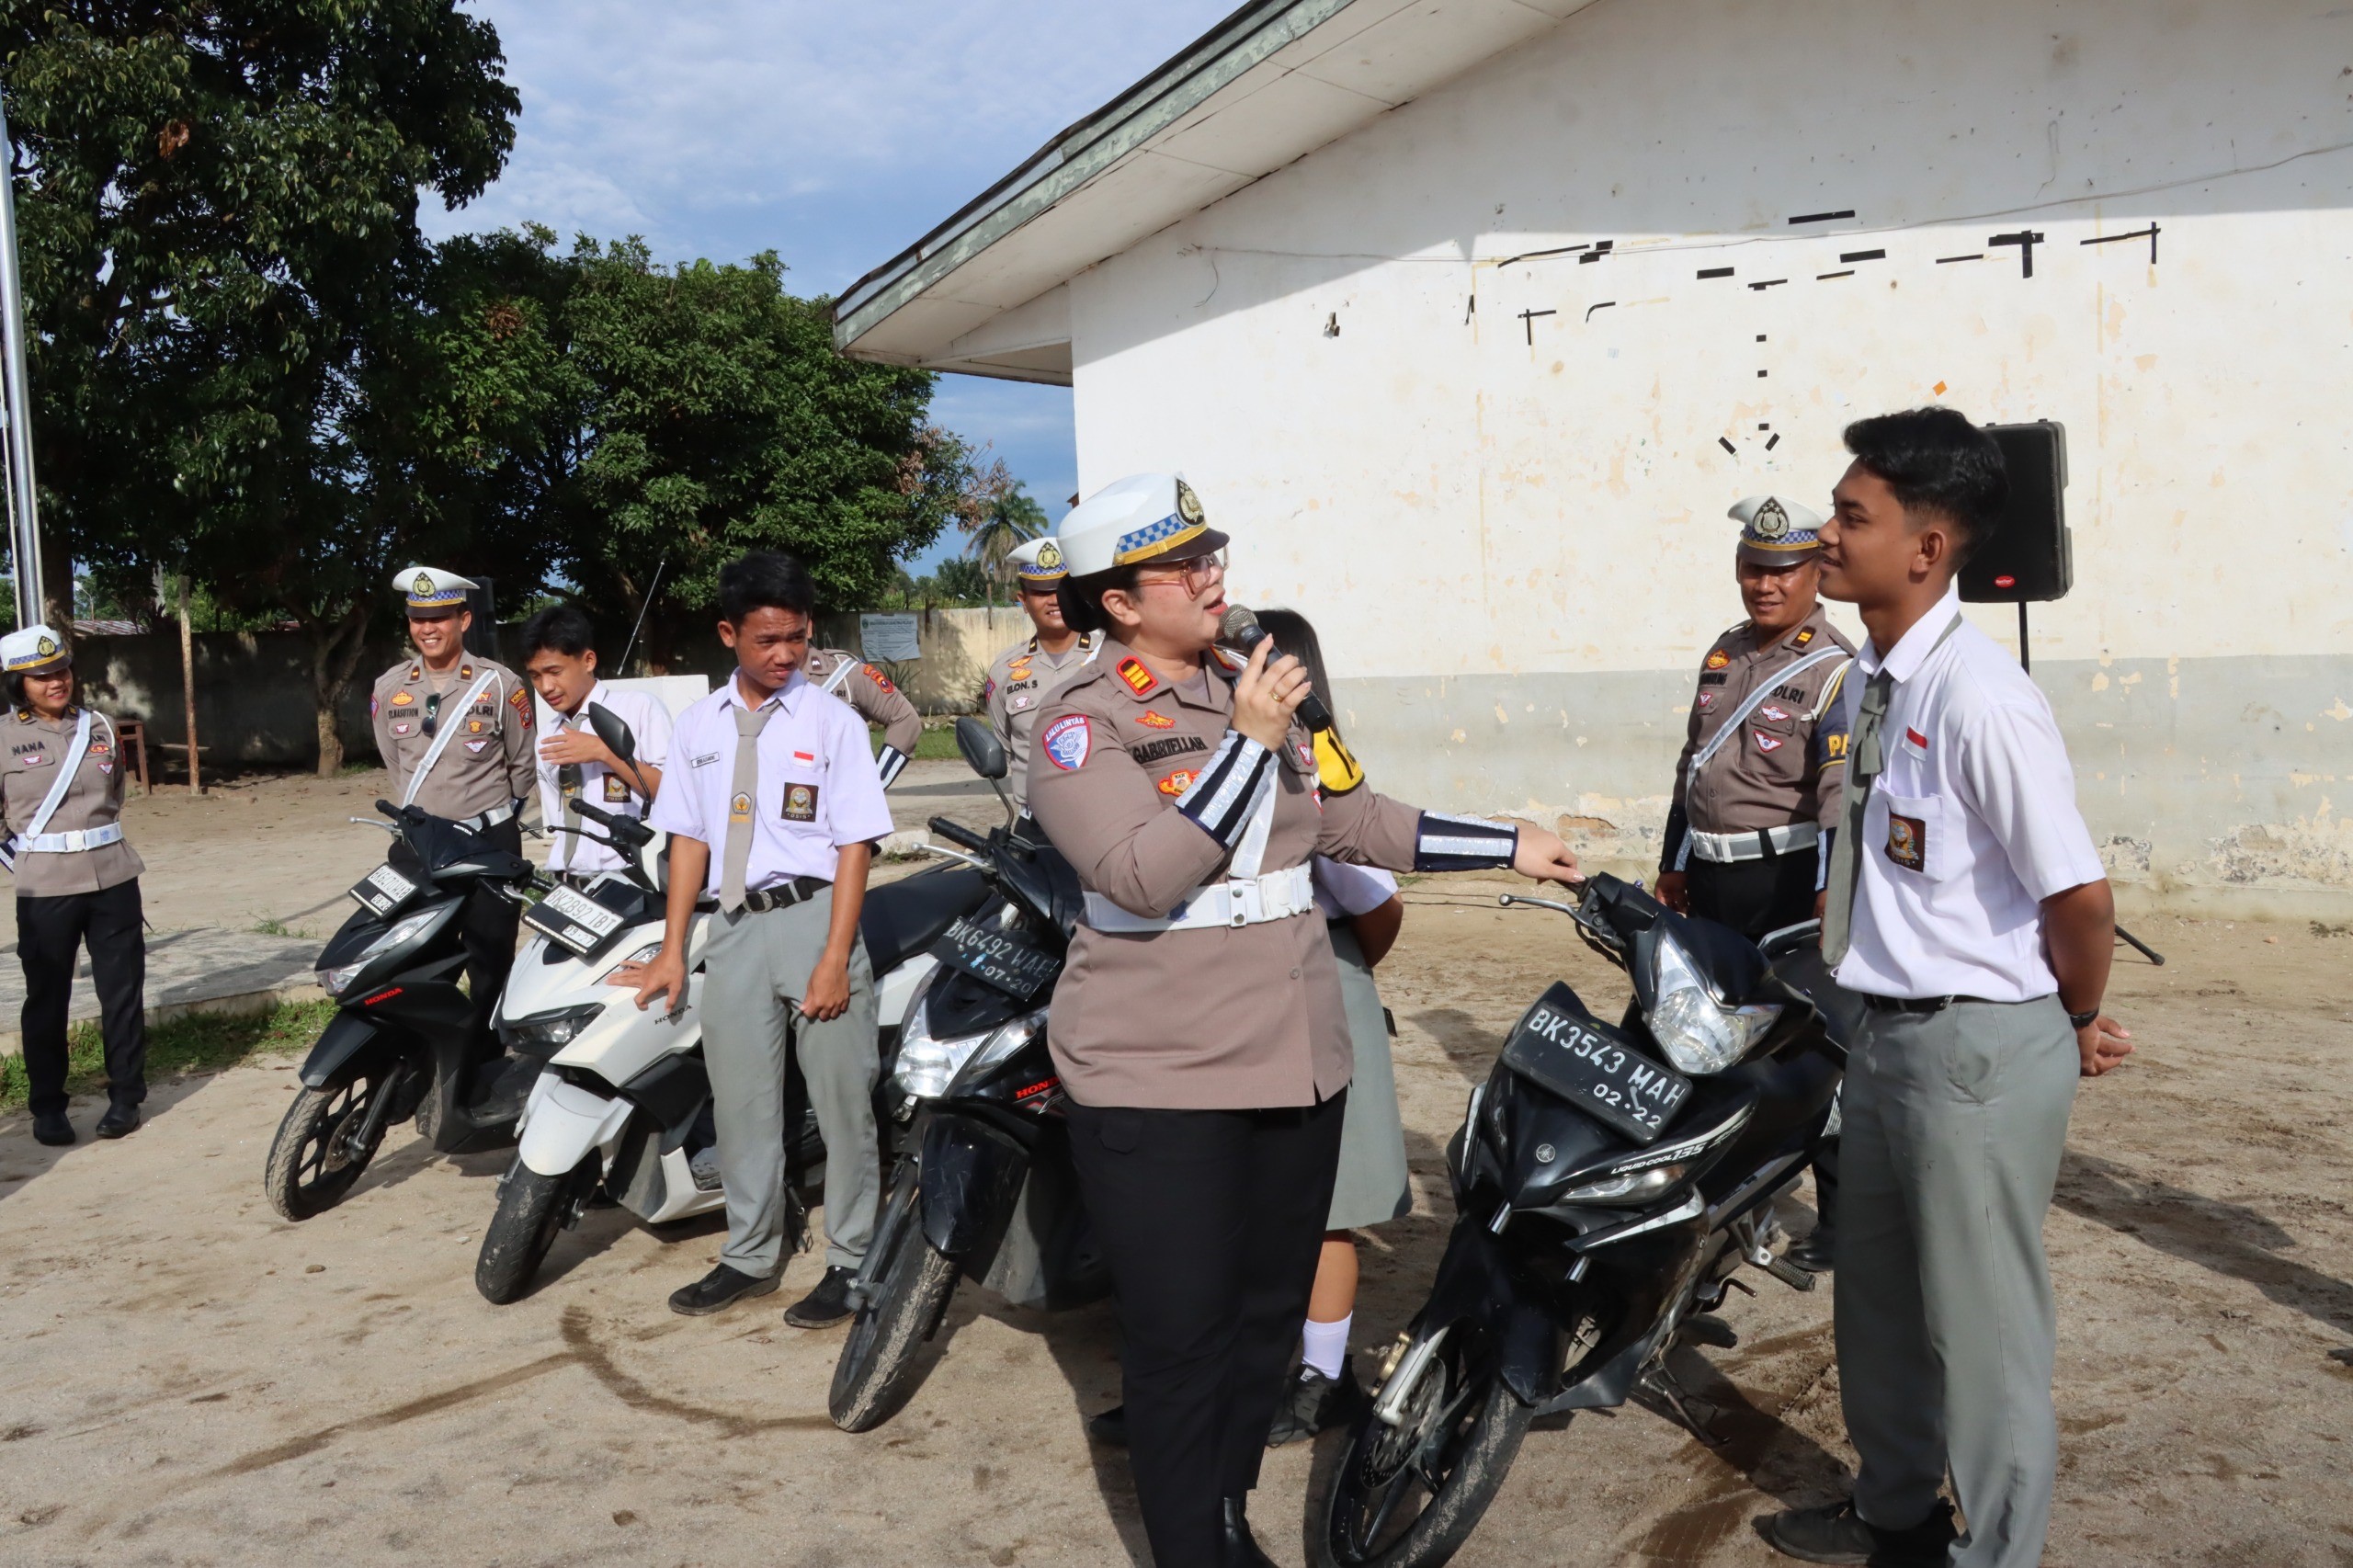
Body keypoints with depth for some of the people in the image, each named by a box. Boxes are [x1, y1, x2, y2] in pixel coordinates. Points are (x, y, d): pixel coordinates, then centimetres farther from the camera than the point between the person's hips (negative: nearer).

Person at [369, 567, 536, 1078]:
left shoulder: (500, 684, -6)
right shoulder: (388, 689, 5)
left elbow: (522, 764, 5)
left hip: (489, 840, -3)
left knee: (490, 963, 3)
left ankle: (484, 1063, 12)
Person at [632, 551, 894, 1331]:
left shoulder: (831, 721, -4)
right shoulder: (699, 726, 9)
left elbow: (855, 844, -7)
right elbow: (689, 839, 13)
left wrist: (834, 960, -13)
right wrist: (672, 949, 9)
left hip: (812, 915, -4)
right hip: (733, 924, 4)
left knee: (842, 1098, 1)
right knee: (741, 1100, 11)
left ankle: (850, 1262, 14)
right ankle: (750, 1256, 27)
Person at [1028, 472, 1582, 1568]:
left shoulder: (1253, 689, 12)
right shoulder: (1084, 722, -10)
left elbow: (1352, 821, 17)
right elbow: (1141, 875, -24)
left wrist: (1508, 847, 17)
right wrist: (1247, 744, -24)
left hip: (1293, 1063, 7)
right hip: (1158, 1081, -7)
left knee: (1269, 1313, 17)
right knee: (1181, 1341, 0)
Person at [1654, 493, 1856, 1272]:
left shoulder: (1834, 670, -10)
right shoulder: (1725, 653, 14)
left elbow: (1841, 796, -19)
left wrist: (1830, 900, -26)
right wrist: (1673, 865, 21)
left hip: (1788, 880, -7)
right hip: (1712, 882, 7)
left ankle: (1841, 1215, 13)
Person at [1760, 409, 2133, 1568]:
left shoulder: (1978, 699, -24)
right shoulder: (1872, 681, 4)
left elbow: (2080, 894, -21)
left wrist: (2080, 1022, -5)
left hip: (1979, 1047, -9)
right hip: (1888, 1028, 9)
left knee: (1981, 1319, 8)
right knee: (1878, 1292, 23)